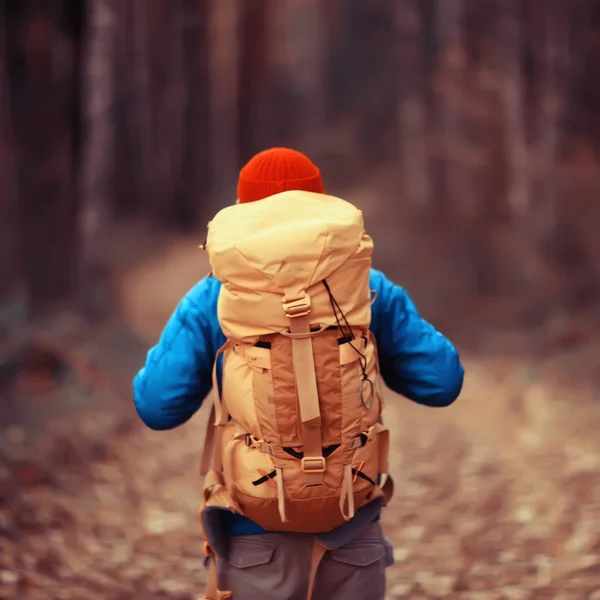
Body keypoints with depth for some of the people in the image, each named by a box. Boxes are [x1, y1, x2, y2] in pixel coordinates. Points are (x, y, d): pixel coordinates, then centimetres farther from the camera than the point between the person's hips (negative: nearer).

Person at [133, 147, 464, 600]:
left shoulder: (212, 300, -5)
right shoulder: (369, 290, 0)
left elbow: (157, 405, -7)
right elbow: (442, 381, 0)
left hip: (259, 539, -1)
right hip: (352, 536, 2)